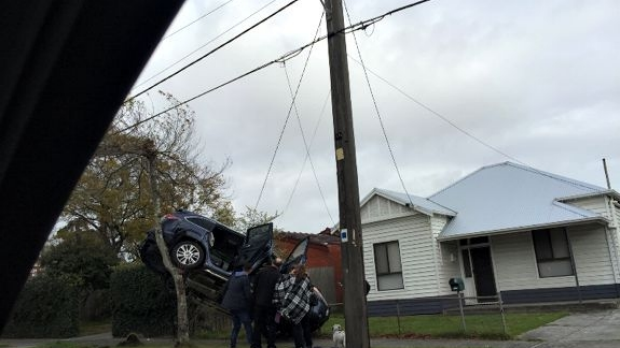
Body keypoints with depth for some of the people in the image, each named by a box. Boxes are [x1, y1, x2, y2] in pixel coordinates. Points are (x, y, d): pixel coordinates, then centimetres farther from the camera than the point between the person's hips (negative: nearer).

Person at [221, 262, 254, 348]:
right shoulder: (246, 279, -14)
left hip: (231, 305, 8)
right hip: (240, 305, -8)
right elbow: (248, 294, -15)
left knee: (236, 326, 17)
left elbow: (226, 288, 14)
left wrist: (224, 300, 27)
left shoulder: (233, 275, 8)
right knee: (248, 326, -3)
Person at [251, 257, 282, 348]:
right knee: (271, 325, 10)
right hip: (271, 303, -2)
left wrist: (255, 298, 12)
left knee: (258, 324, 12)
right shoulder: (279, 275, -11)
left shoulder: (261, 271, -4)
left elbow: (255, 285, 1)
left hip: (259, 302, 2)